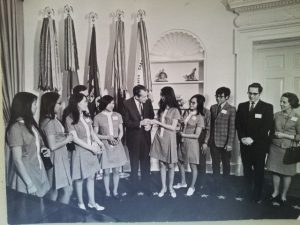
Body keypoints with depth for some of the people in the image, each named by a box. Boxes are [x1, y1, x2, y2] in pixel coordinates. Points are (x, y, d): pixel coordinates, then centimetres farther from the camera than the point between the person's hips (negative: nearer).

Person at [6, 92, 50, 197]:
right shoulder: (16, 128, -18)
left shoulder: (30, 123, 7)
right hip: (25, 173, -7)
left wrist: (42, 148, 1)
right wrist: (30, 184, -19)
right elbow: (17, 160, -20)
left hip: (38, 171, 7)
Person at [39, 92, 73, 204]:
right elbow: (52, 146, -22)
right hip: (56, 159, -9)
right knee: (68, 190, -2)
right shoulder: (49, 122, -20)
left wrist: (66, 137, 2)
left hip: (61, 158, 9)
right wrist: (67, 140, -10)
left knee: (54, 190, 15)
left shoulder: (53, 119, 9)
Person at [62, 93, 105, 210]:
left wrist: (99, 142, -1)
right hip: (79, 151, -6)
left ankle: (92, 202, 26)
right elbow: (75, 139, -15)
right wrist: (91, 147, -14)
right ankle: (80, 203, 26)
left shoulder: (85, 116, 5)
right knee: (80, 179, 8)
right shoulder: (70, 118, -14)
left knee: (91, 177, 13)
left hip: (91, 149, 6)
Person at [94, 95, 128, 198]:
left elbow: (121, 131, 9)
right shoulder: (98, 117, -5)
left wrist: (119, 138, -11)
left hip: (117, 146, 3)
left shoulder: (118, 115, 3)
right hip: (105, 146, -2)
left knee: (116, 170, 10)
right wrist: (108, 137, -14)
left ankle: (115, 191, 28)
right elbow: (95, 134, -1)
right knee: (106, 172, 5)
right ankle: (107, 193, 24)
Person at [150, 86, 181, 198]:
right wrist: (152, 124, -6)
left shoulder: (175, 110, -7)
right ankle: (163, 187, 22)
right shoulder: (162, 108, 10)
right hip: (159, 138, 5)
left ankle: (170, 187, 23)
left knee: (170, 165, 5)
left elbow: (173, 127, -11)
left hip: (169, 140, -4)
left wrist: (158, 122, -13)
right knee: (162, 164, 9)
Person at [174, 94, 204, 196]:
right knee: (180, 162, 17)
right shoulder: (186, 113, 2)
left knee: (193, 166, 7)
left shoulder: (200, 117, -12)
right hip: (183, 142, 6)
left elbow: (196, 135, -14)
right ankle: (183, 182, 38)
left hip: (192, 143, -6)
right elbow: (182, 125, 4)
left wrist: (183, 134, -12)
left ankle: (192, 186, 25)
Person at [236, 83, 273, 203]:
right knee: (246, 168, 11)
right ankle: (247, 190, 26)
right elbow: (238, 124, 5)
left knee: (259, 170, 6)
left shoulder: (267, 107, -4)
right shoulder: (242, 106, 7)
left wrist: (252, 139, -16)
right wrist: (242, 138, -9)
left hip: (259, 144, -3)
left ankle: (257, 195, 18)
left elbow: (266, 127, -11)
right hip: (245, 143, 3)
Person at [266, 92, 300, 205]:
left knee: (287, 173, 9)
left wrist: (284, 135, -15)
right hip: (275, 147, 3)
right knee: (275, 171, 10)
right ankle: (275, 192, 28)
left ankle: (283, 195, 26)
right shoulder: (276, 115, 3)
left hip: (288, 150, -3)